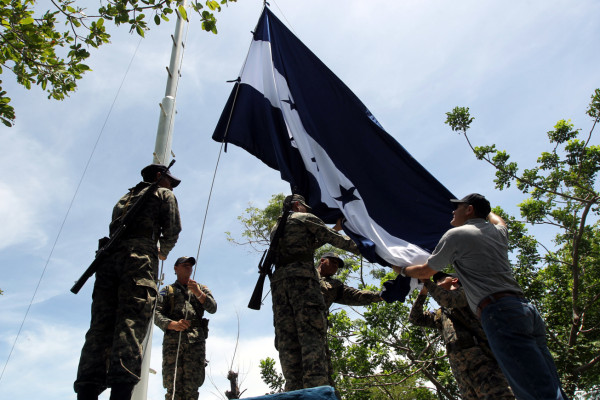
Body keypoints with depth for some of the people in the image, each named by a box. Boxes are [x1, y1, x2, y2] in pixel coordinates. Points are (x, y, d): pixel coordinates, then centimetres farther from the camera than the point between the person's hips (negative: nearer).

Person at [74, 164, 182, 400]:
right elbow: (172, 229, 5)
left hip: (109, 256, 6)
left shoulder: (125, 197, 36)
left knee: (101, 325, -4)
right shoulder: (164, 194, 18)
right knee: (131, 322, -17)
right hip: (140, 255, -5)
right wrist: (163, 252, 23)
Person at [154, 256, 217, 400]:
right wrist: (173, 324, -13)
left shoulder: (201, 288, 27)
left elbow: (213, 308, 11)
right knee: (173, 386, -11)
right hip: (172, 341, 0)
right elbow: (157, 314, 7)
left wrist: (198, 293, -6)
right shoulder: (168, 290, 22)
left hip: (196, 341, 1)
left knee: (191, 387, -9)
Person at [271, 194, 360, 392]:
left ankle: (293, 391, -10)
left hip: (278, 281, 6)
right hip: (301, 277, -6)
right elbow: (333, 238, 7)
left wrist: (321, 240, 40)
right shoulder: (305, 218, 12)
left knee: (286, 339, -2)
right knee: (311, 334, -15)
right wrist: (360, 248, 15)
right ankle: (316, 387, -26)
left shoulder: (276, 229, 32)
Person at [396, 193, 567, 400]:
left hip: (501, 312, -8)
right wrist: (485, 209, 68)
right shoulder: (499, 232, 23)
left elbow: (426, 272, 14)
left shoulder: (455, 235, 4)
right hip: (527, 310, 8)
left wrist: (402, 269, 32)